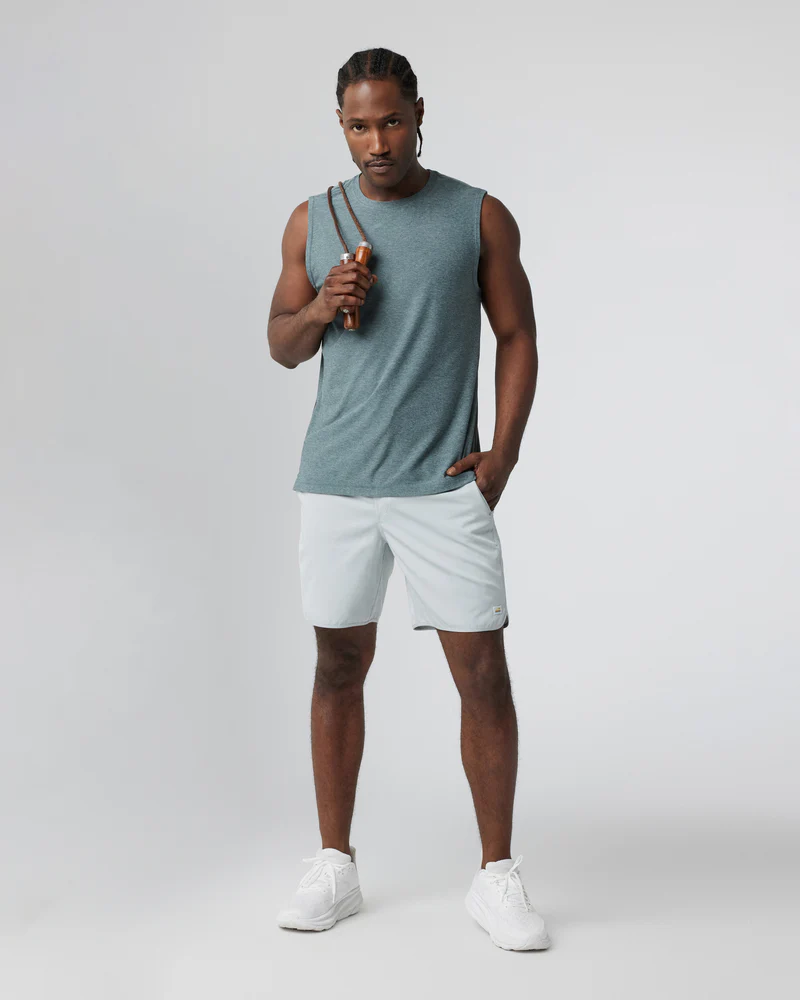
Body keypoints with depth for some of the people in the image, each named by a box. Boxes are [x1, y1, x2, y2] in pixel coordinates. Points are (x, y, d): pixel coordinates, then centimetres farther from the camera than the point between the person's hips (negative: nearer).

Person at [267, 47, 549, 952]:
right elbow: (281, 345, 14)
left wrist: (503, 453, -5)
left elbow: (517, 336, 6)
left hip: (446, 485, -2)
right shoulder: (312, 222, 8)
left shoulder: (480, 218, 3)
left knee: (483, 673, -3)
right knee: (340, 665, 8)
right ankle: (335, 867, 21)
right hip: (336, 481, 2)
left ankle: (496, 876, 11)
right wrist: (320, 308, -8)